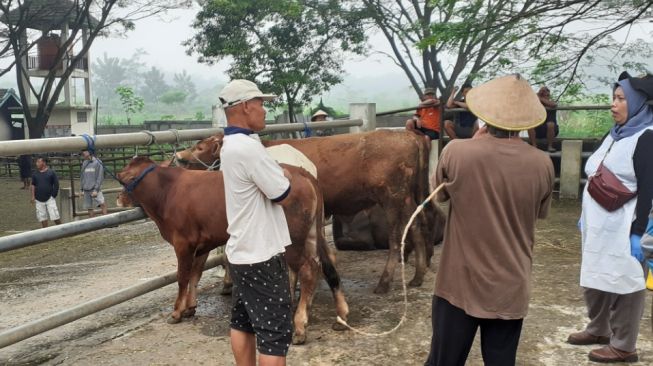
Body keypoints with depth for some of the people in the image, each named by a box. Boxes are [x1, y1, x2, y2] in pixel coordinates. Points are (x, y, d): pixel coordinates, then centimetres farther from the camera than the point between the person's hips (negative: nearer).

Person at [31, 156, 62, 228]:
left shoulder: (51, 172, -5)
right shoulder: (35, 174, 6)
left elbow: (56, 184, -2)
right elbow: (33, 185, 12)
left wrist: (54, 195, -5)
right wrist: (33, 196, 6)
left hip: (49, 198, -4)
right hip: (39, 200, 4)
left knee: (55, 216, -7)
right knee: (42, 217, 8)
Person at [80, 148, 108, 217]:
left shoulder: (97, 162, -6)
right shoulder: (84, 163, 11)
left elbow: (100, 177, -10)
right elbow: (82, 176, 17)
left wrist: (96, 190, -15)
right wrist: (82, 189, 13)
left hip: (95, 189, -6)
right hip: (86, 190, 6)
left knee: (102, 204, -22)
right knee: (90, 208, 7)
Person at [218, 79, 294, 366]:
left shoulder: (230, 145, 10)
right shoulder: (248, 147, -21)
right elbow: (282, 193, -16)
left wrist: (278, 176, 1)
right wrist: (283, 177, 2)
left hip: (242, 252, 10)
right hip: (262, 256, -10)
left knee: (243, 322, 17)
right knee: (275, 335, -2)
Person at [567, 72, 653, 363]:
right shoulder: (615, 134, 14)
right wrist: (584, 216, 21)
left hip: (622, 228, -8)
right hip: (598, 224, 8)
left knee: (623, 282, 1)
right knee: (594, 279, 16)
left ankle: (624, 346, 13)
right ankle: (598, 330, 33)